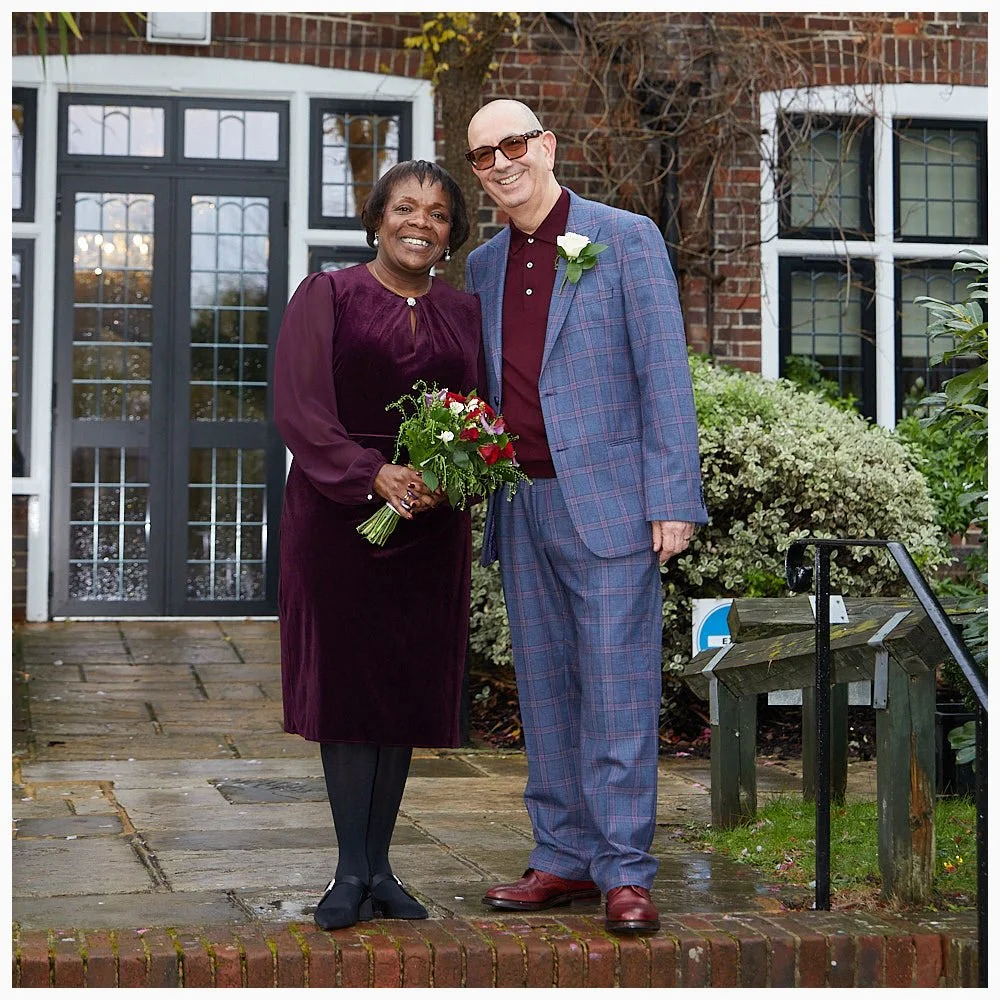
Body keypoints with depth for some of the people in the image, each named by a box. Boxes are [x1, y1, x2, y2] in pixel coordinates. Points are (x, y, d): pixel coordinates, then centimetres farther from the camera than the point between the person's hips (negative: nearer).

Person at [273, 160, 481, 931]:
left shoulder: (464, 313, 11)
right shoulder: (327, 297, 1)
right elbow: (300, 408, -8)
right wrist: (374, 475, -21)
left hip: (430, 521, 3)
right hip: (338, 513, -3)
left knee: (409, 686, 4)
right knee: (346, 681, -2)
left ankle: (378, 866, 13)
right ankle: (353, 871, 4)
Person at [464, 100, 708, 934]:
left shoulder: (626, 238, -2)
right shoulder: (483, 265, 15)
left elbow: (665, 376, -7)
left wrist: (673, 498, -13)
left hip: (608, 499, -6)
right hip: (522, 505, 6)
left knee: (617, 689, -4)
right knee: (545, 688, 10)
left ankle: (623, 873, 2)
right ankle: (564, 858, 18)